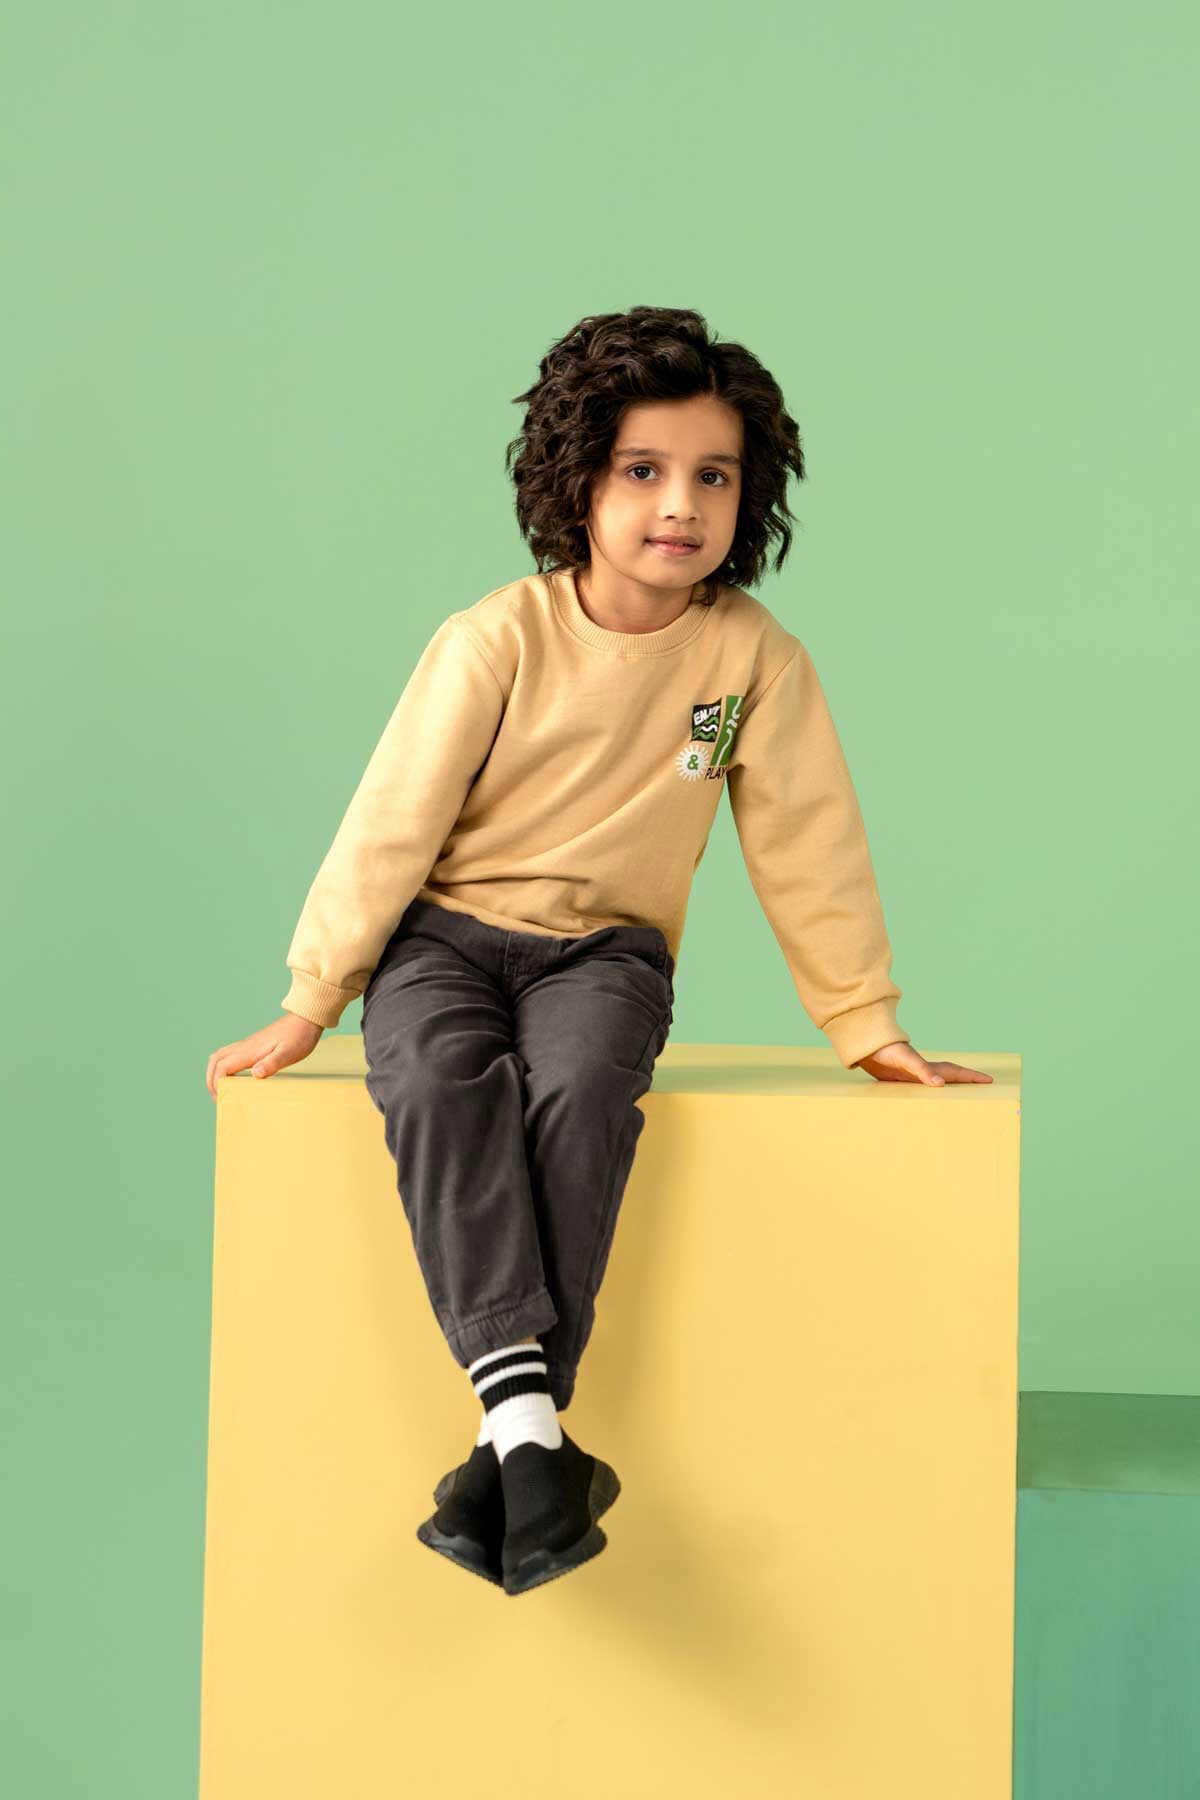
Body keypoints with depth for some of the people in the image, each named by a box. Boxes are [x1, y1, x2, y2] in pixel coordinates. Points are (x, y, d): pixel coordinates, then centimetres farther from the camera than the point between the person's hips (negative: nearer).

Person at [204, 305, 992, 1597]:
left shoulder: (758, 658, -3)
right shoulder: (496, 639, -8)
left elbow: (807, 847, 5)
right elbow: (394, 821, -5)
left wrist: (867, 1022, 7)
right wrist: (310, 1002, -3)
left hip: (605, 944, 0)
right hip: (449, 928, 0)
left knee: (579, 1091, -34)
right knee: (439, 1080, -34)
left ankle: (506, 1465, -32)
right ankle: (528, 1428, -40)